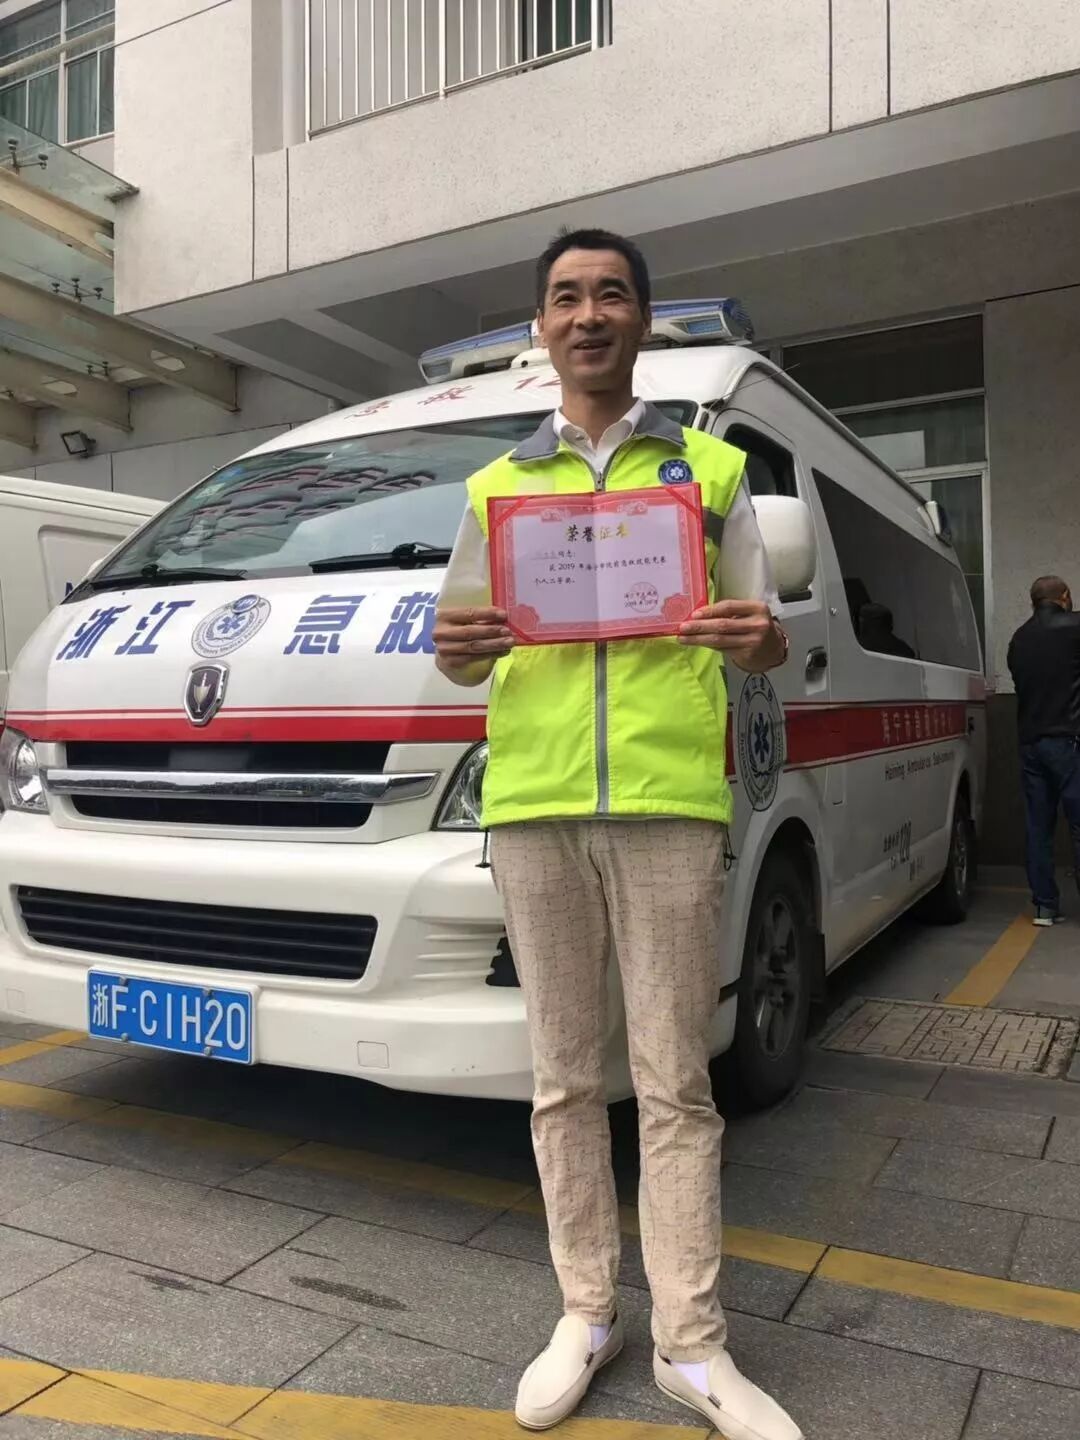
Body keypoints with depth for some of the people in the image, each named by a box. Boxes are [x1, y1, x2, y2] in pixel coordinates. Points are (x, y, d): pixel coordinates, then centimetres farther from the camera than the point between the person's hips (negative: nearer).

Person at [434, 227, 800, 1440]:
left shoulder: (710, 468, 12)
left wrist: (757, 638, -14)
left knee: (674, 1085, 4)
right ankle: (586, 1315, 25)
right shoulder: (496, 485, 16)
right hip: (532, 803, 2)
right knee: (563, 1078, 9)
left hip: (668, 802, -2)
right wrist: (458, 651, -9)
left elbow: (761, 641, 10)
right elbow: (460, 651, 15)